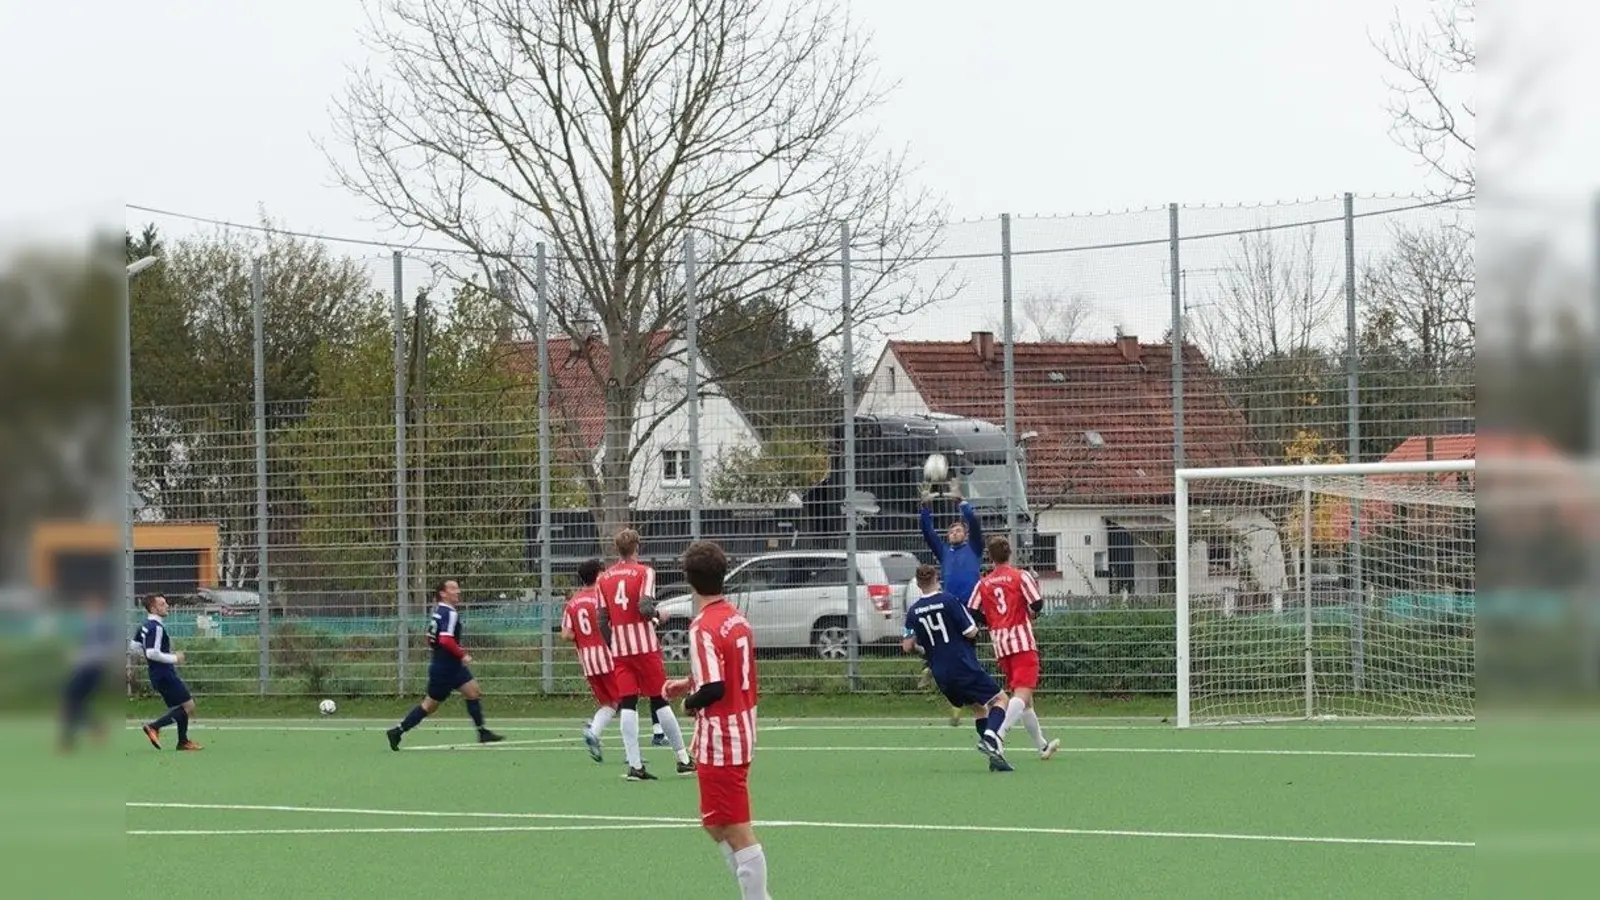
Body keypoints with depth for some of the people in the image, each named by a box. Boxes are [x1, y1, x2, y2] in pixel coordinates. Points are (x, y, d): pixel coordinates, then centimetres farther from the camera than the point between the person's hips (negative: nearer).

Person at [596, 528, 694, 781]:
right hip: (645, 646, -3)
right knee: (660, 700, 5)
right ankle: (683, 759, 11)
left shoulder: (603, 579, 7)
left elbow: (602, 619, 6)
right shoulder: (644, 572, -5)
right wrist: (656, 614, 4)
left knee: (627, 705, 0)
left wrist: (609, 647, 13)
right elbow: (645, 607, -17)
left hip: (619, 649, 3)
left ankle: (635, 765, -7)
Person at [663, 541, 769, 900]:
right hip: (742, 736, 9)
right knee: (715, 824, 20)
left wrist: (690, 703, -7)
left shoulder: (704, 628, -19)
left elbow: (714, 689, -26)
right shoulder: (738, 620, 7)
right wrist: (690, 683, 16)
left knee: (737, 833, -5)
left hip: (719, 744, -9)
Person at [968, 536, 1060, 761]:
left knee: (1023, 697, 17)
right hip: (1022, 642, -5)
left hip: (1000, 645, 5)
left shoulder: (983, 584, 8)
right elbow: (1036, 605, -10)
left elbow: (972, 614, 1)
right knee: (1022, 694, -14)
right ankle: (997, 737, -36)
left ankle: (1042, 746, 27)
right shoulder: (1021, 577, -2)